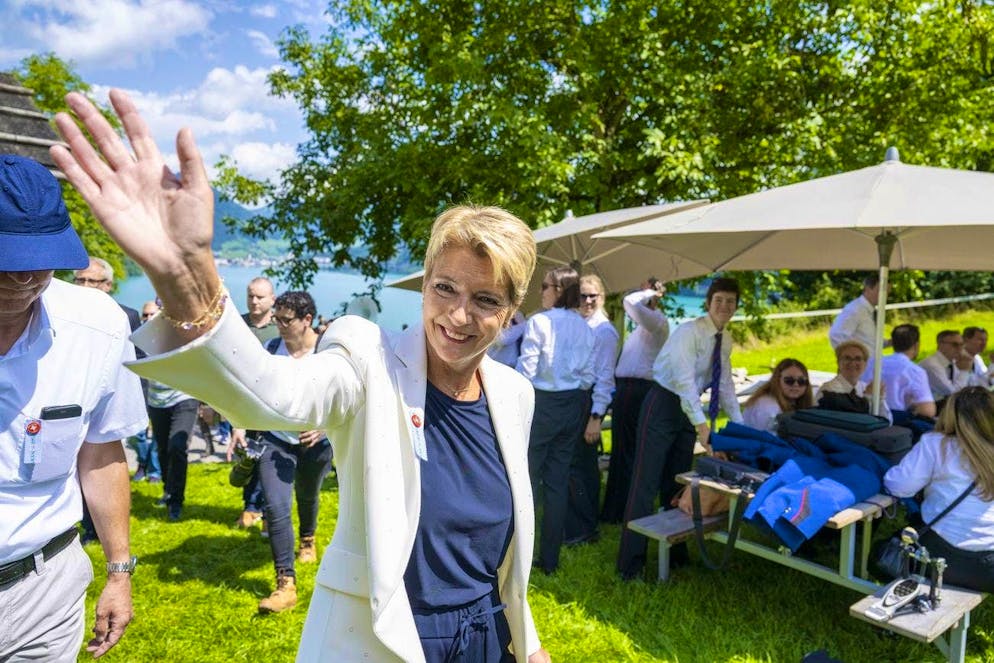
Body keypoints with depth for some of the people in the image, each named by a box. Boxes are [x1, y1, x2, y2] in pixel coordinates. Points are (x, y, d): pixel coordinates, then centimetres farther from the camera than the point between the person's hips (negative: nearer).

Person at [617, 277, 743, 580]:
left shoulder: (726, 340, 6)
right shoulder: (689, 332, -18)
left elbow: (725, 384, 11)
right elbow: (684, 379, -28)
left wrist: (739, 424, 4)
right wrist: (701, 424, -35)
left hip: (689, 410, 8)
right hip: (663, 406, -7)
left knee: (677, 484, 16)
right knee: (647, 483, -7)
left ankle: (675, 551, 30)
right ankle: (630, 563, -1)